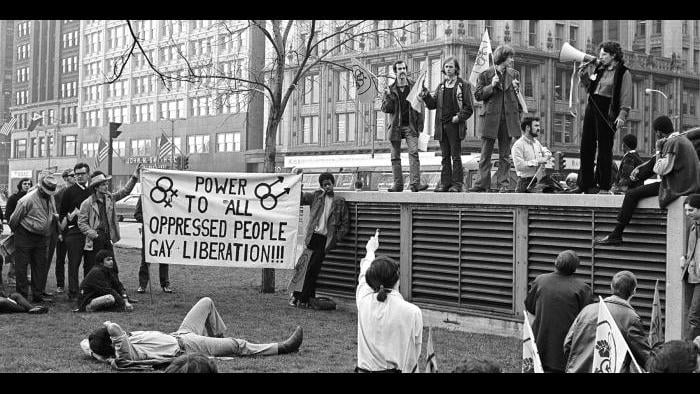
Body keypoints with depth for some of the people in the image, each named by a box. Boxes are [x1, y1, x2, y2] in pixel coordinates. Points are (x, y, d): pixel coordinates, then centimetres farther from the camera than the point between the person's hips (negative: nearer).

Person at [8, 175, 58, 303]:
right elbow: (14, 219, -8)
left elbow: (53, 214, 20)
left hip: (41, 238, 7)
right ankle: (22, 296, 6)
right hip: (25, 237, -7)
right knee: (22, 266, -1)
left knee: (40, 266, 8)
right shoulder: (28, 200, -19)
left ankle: (38, 294, 16)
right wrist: (16, 232, 5)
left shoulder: (50, 197, 4)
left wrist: (56, 216, -1)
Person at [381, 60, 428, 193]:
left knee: (413, 152, -14)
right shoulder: (390, 89, 9)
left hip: (410, 126, -2)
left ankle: (415, 183, -19)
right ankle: (398, 184, 5)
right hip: (396, 127, 2)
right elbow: (385, 109, 4)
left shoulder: (414, 87, 6)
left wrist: (420, 127, -4)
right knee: (395, 156, 1)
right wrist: (388, 97, -14)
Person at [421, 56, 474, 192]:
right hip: (441, 125, 5)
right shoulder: (441, 86, 16)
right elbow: (433, 104, 11)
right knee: (445, 156, 8)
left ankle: (457, 183, 0)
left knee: (456, 156, -3)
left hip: (455, 125, -5)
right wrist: (426, 96, -6)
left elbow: (468, 108, -3)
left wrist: (459, 117, -16)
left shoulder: (463, 85, 1)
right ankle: (445, 182, 12)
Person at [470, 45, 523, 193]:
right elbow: (477, 95, 0)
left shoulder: (514, 74, 13)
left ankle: (503, 183, 6)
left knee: (504, 154, 4)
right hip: (490, 118, -2)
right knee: (485, 154, -2)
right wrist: (491, 86, -11)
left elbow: (518, 96, 20)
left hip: (508, 118, 2)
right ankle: (483, 183, 1)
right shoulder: (485, 75, 3)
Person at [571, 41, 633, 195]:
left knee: (604, 149, -4)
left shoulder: (623, 73, -4)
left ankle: (604, 186, 2)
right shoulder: (598, 68, 14)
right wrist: (588, 67, 11)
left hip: (607, 111, -7)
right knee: (586, 146, 6)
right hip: (591, 107, 7)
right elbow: (583, 77, 28)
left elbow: (626, 98, -9)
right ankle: (585, 184, 13)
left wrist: (622, 116, -19)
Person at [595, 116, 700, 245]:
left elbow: (661, 170, -21)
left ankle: (616, 235, -8)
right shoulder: (682, 139, 18)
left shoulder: (672, 143, -15)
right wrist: (638, 169, 19)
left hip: (676, 187, -10)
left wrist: (658, 150, -9)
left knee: (632, 194, -9)